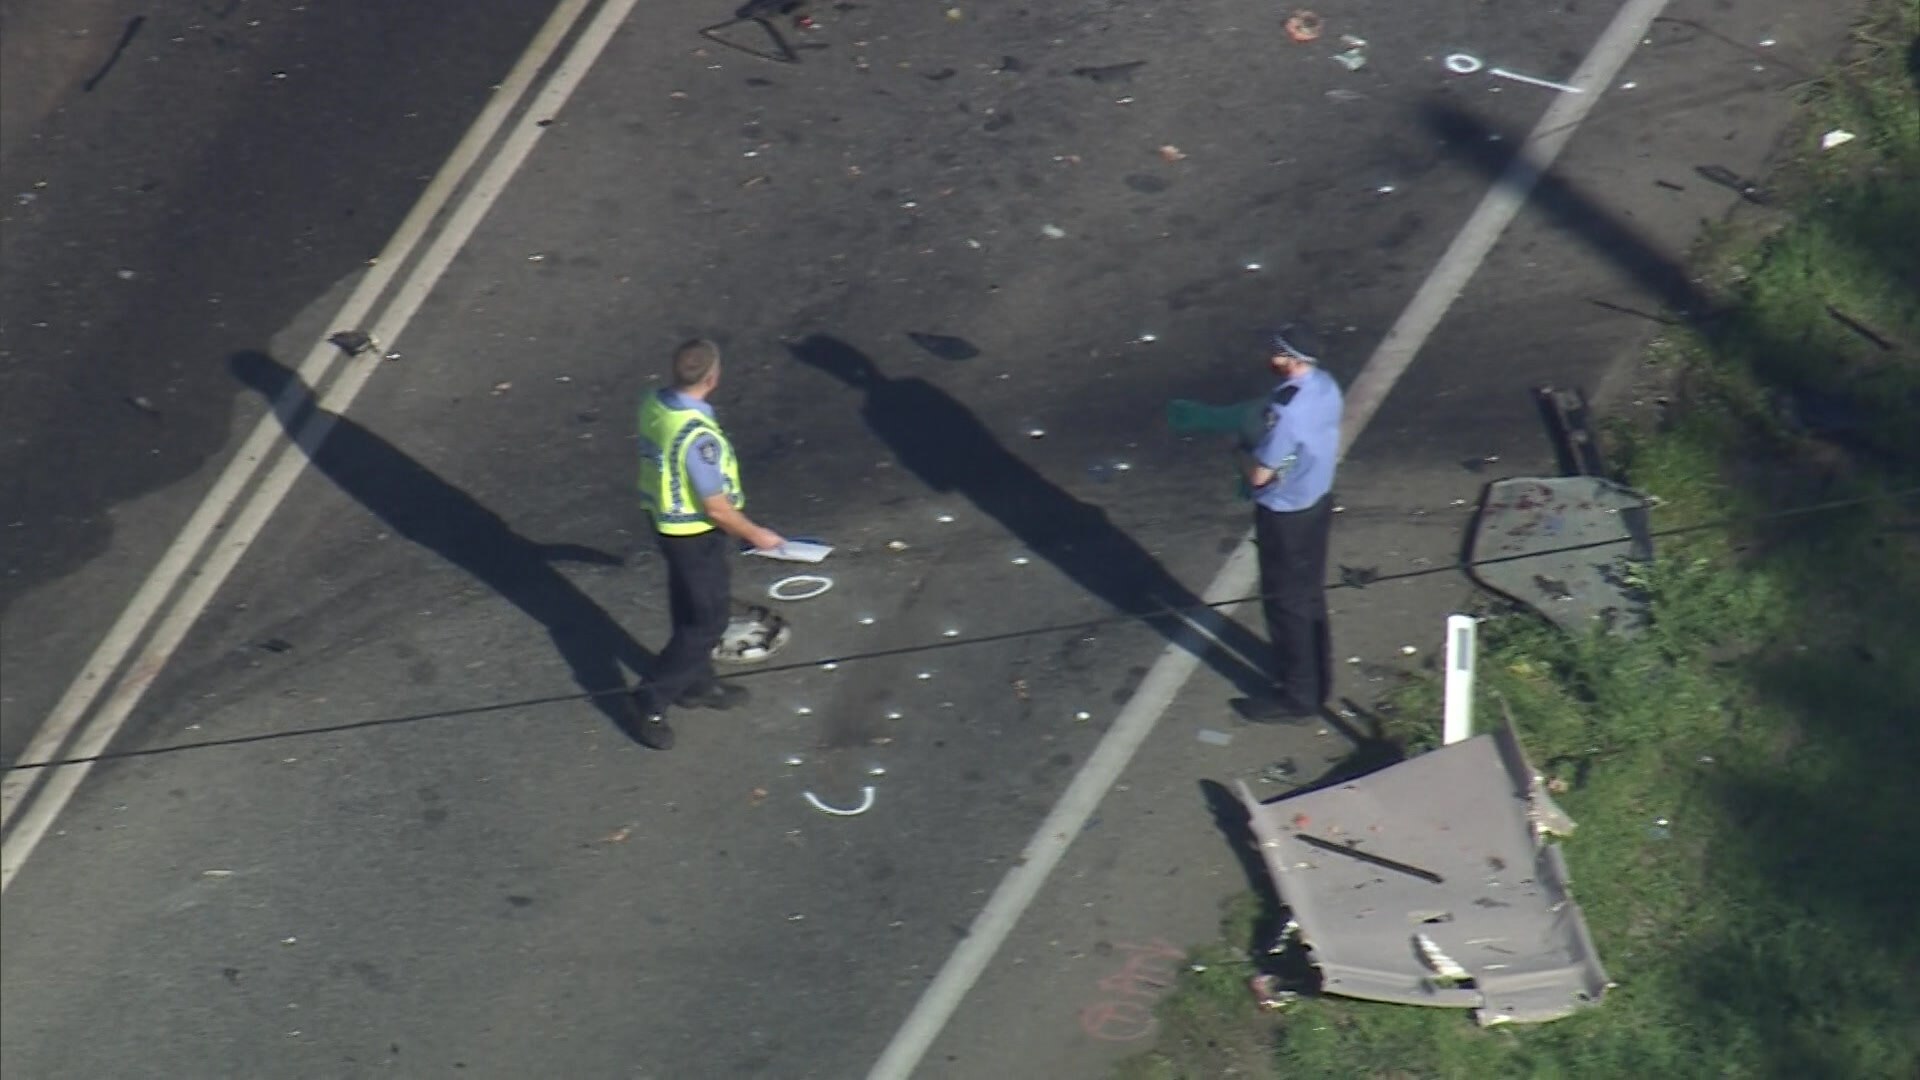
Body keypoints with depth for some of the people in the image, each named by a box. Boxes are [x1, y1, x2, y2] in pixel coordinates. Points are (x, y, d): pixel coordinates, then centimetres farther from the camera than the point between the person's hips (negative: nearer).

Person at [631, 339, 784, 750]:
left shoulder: (652, 405, -9)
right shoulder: (699, 436, -34)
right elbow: (716, 507, -25)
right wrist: (755, 534, -10)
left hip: (666, 521, 8)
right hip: (697, 535, -8)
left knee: (690, 613, 25)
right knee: (707, 622, 8)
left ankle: (698, 684, 43)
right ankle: (653, 700, 11)